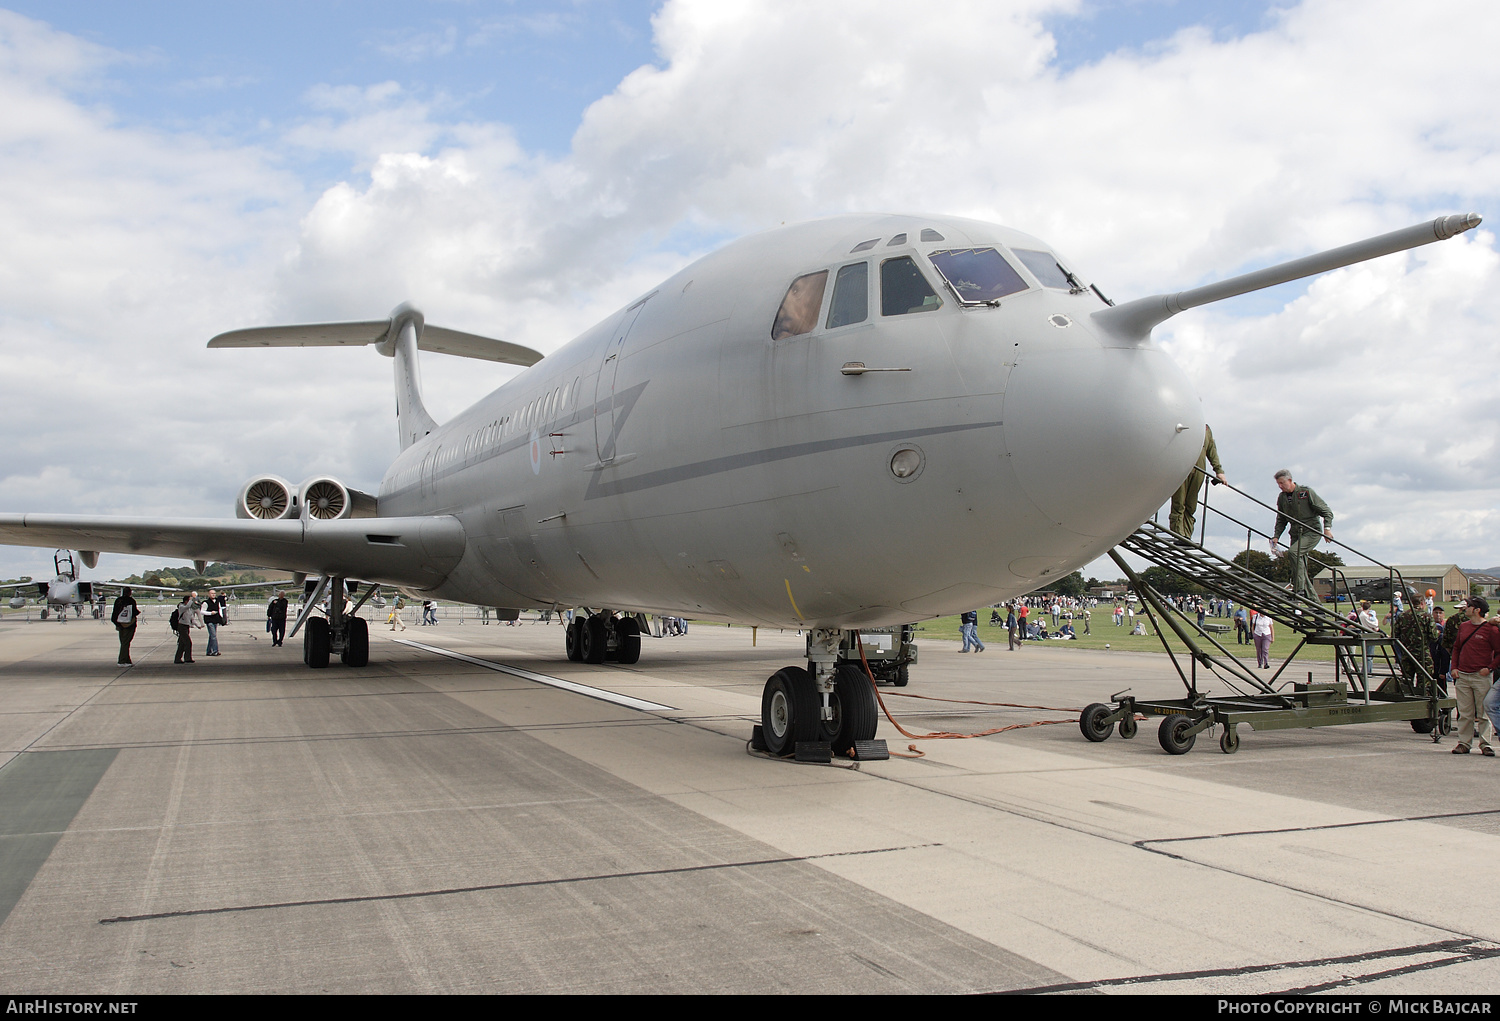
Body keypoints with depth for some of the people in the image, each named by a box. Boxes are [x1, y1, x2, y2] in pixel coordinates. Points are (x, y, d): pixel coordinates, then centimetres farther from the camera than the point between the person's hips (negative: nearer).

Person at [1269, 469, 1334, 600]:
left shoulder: (1306, 492, -10)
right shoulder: (1282, 498, 8)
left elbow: (1326, 511, -7)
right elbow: (1281, 520, 18)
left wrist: (1327, 528, -21)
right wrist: (1276, 537, 6)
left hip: (1312, 532, -7)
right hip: (1296, 534, 7)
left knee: (1293, 551, -29)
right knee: (1300, 565, 1)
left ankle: (1299, 588, -28)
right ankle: (1314, 600, 9)